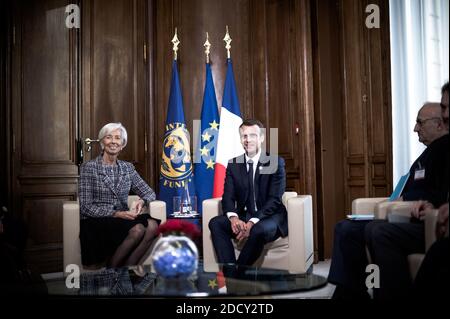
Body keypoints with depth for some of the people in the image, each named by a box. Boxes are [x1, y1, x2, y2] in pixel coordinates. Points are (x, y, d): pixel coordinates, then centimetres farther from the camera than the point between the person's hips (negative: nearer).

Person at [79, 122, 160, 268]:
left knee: (152, 225, -27)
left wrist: (142, 201, -10)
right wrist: (116, 214, -18)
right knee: (137, 229, -32)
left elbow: (149, 192, 15)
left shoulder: (127, 167, 14)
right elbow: (85, 207, -8)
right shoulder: (89, 168, -2)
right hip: (95, 222, -5)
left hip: (122, 219, 5)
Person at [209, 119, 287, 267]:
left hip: (269, 217, -4)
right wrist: (233, 218, -22)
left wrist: (252, 222, -26)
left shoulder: (276, 162, -5)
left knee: (259, 230, -36)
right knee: (215, 223, -22)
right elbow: (228, 197, 1)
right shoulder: (233, 164, 7)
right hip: (242, 217, 4)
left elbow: (274, 199, -13)